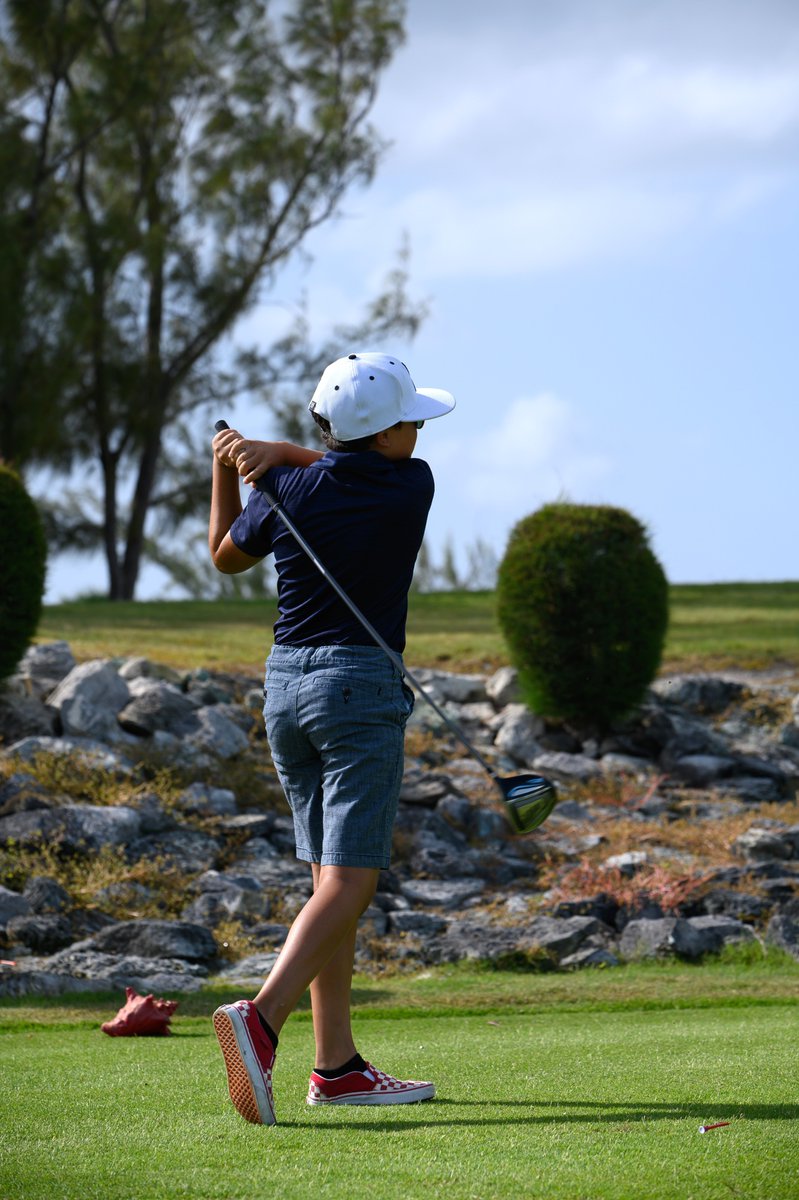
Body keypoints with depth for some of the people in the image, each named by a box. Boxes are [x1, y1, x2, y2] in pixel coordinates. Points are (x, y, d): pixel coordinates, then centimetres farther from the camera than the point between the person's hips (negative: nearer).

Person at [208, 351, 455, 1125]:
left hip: (285, 684, 5)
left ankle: (337, 1065, 10)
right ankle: (260, 1018, -32)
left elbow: (226, 556, 18)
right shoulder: (412, 487, -7)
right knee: (349, 883, -10)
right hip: (360, 686, -5)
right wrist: (275, 453, 1)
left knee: (332, 879, 12)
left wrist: (225, 468, 18)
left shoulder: (286, 492, 0)